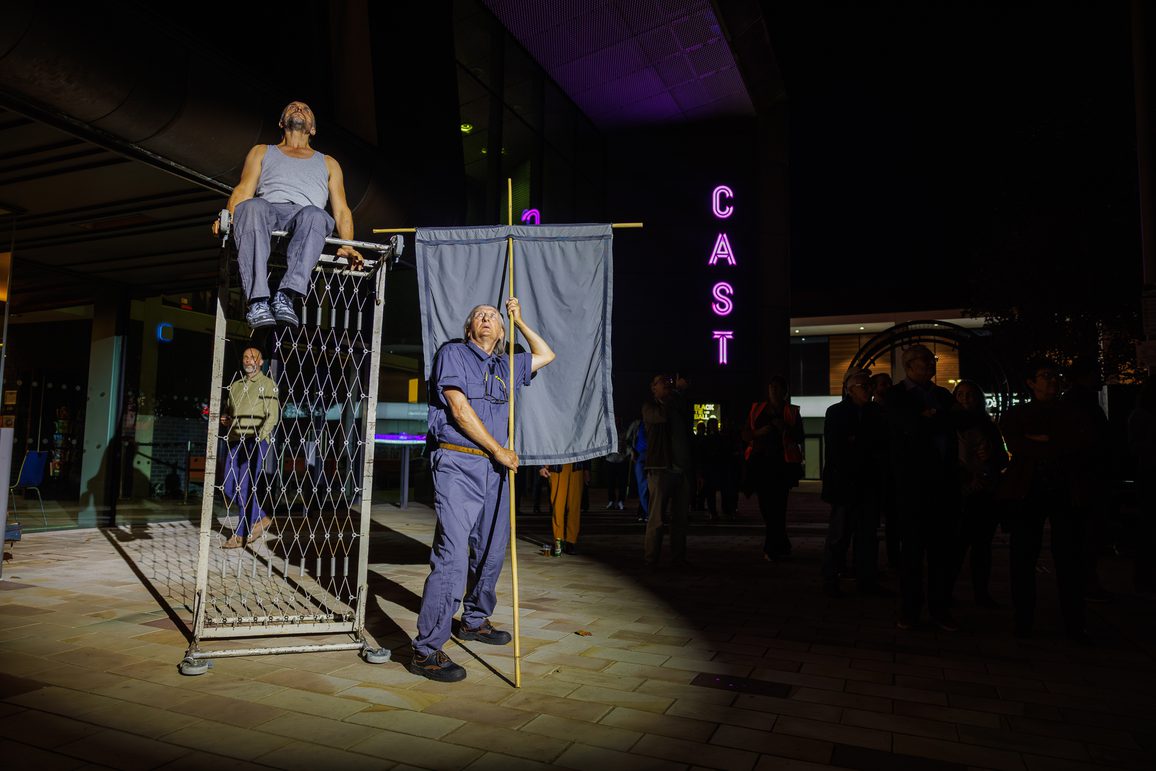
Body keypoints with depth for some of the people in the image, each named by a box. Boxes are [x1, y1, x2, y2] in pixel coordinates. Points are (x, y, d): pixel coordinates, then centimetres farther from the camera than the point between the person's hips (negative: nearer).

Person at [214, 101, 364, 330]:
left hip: (306, 217, 0)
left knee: (315, 215, -39)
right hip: (269, 211, 0)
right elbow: (243, 191, 18)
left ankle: (286, 296, -51)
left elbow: (341, 210, 23)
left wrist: (347, 245, 2)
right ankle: (257, 301, -47)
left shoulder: (328, 163, 36)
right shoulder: (262, 152, 35)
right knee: (252, 207, -39)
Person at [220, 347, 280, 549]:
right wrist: (223, 419, 4)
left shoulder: (267, 384, 0)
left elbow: (273, 415, -8)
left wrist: (259, 436, -23)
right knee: (230, 488, 5)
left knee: (246, 487, -8)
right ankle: (261, 519, 21)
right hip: (235, 441, 7)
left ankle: (241, 534, 1)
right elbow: (227, 409, 28)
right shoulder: (235, 385, 19)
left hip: (256, 442, -7)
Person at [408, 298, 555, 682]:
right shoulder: (453, 353, 2)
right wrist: (499, 450, -7)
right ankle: (426, 650, -12)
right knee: (453, 554, -16)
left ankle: (474, 621, 33)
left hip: (495, 468, 8)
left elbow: (546, 354, 33)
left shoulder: (506, 366, 20)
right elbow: (460, 410, -8)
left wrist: (519, 320, 27)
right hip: (458, 465, -7)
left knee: (491, 550, 15)